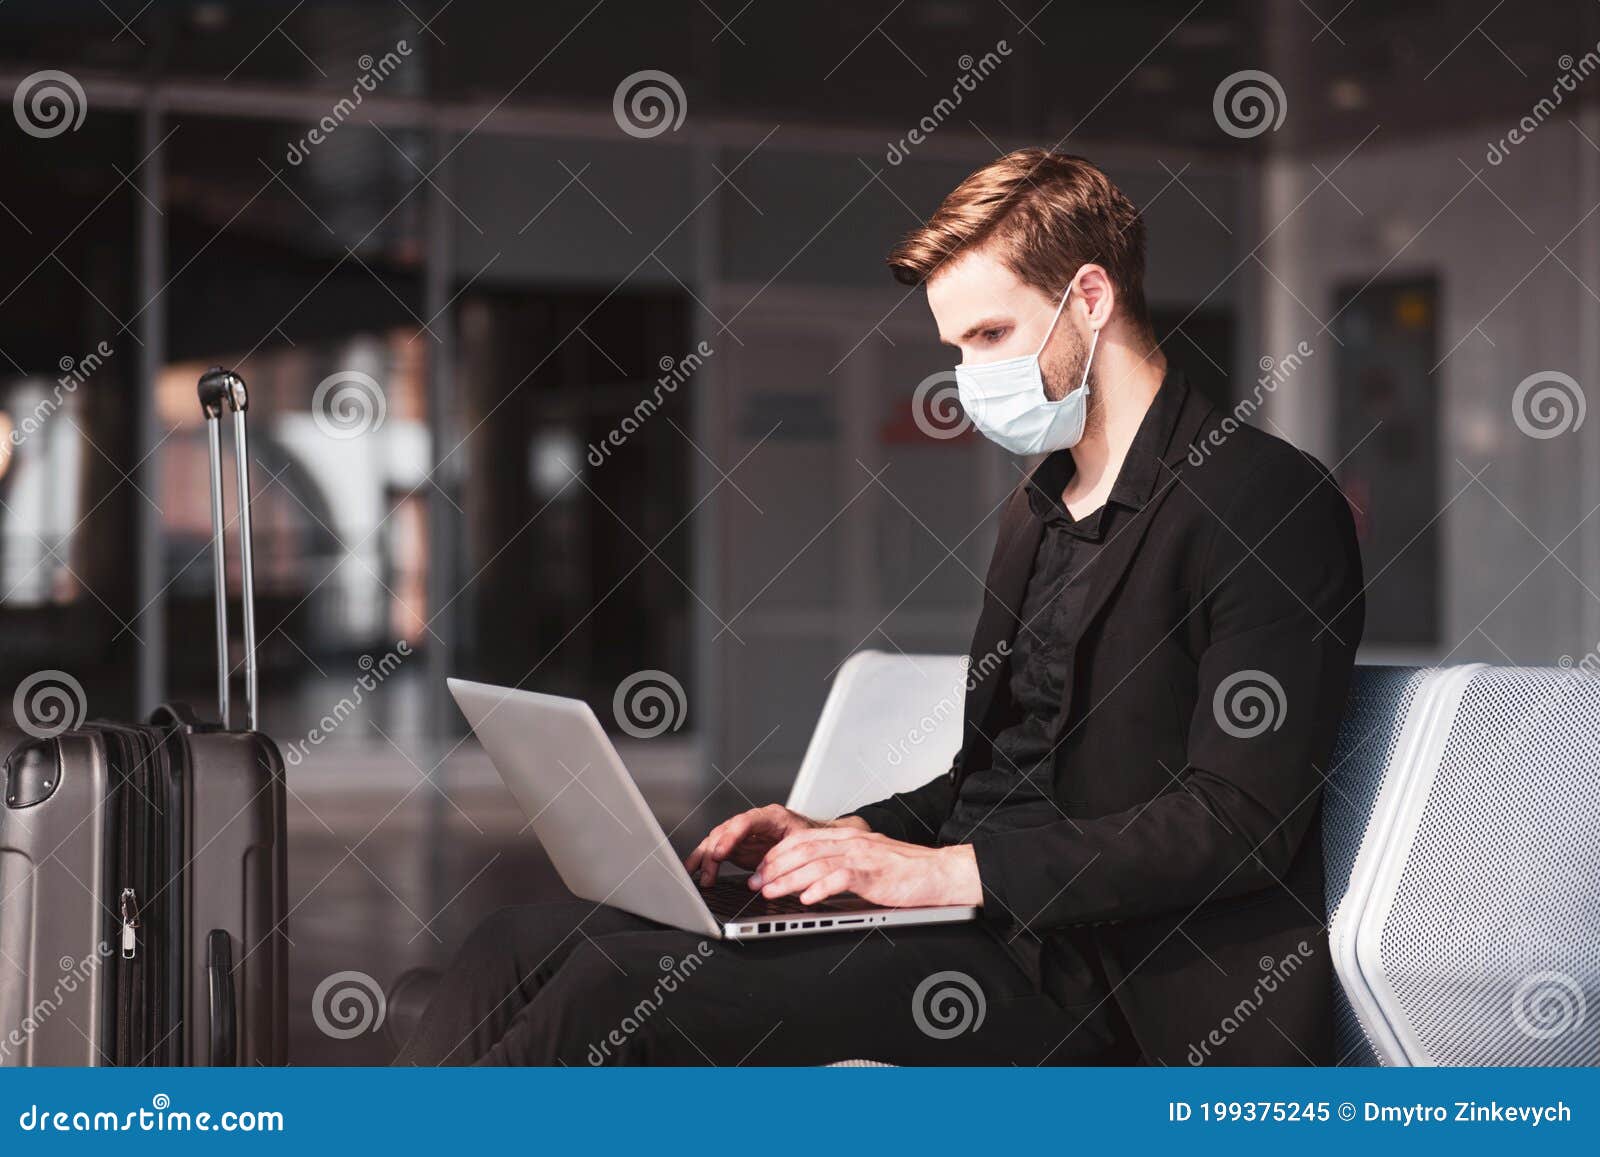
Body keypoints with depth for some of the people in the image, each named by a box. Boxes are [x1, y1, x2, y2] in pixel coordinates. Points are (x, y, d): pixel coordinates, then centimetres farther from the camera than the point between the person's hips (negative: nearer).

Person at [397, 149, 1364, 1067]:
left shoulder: (1269, 503, -8)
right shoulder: (1041, 508, 22)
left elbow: (1241, 820, -16)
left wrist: (949, 870, -17)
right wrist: (846, 837, 5)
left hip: (1081, 972, -8)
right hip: (982, 917, 8)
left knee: (623, 981, -24)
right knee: (521, 948, -7)